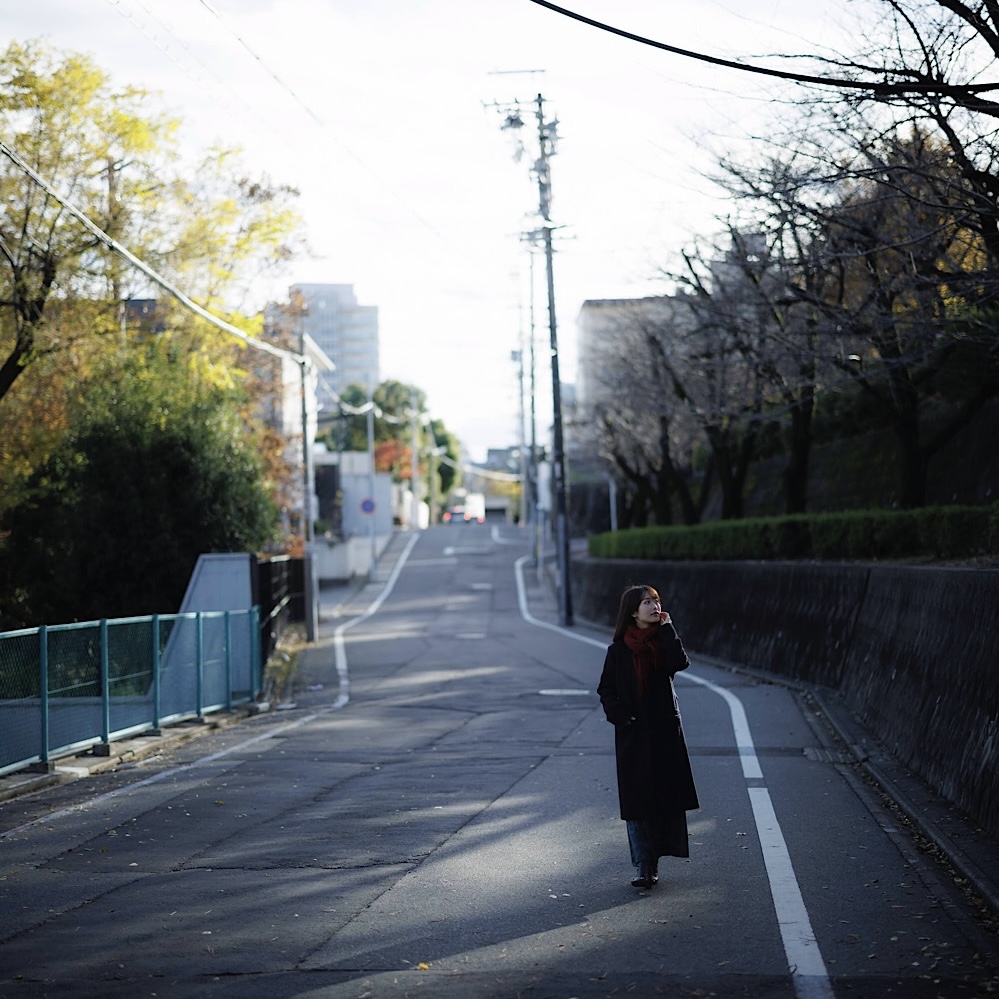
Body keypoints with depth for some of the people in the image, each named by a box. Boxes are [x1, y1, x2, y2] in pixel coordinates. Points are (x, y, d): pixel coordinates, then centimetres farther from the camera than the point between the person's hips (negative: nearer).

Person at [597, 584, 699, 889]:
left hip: (665, 730, 1)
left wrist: (666, 628, -12)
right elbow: (606, 690, 5)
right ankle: (644, 865, 1)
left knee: (666, 794, 0)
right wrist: (620, 715, -11)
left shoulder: (663, 641, 4)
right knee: (637, 799, -3)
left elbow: (679, 663, -17)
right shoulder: (619, 650, 1)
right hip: (633, 735, -1)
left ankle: (653, 860, 10)